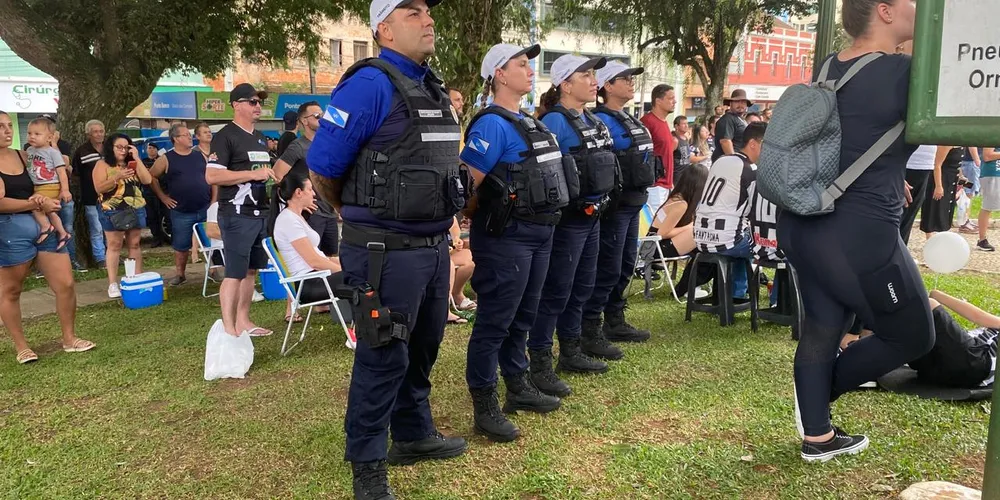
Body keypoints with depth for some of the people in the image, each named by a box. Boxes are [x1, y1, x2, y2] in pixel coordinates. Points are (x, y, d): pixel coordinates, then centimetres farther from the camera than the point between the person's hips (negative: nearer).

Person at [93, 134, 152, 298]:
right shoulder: (102, 164, -1)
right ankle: (112, 283, 0)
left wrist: (137, 159, -7)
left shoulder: (132, 164, 11)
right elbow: (99, 188, -10)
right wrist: (117, 177, -23)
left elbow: (147, 180, -3)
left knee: (135, 244, 8)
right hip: (113, 211, -4)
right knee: (114, 245, -2)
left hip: (136, 209, 4)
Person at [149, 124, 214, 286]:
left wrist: (214, 200, 3)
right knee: (181, 246, 7)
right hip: (181, 213, -2)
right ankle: (179, 274, 21)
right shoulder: (166, 159, -2)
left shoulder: (201, 156, 7)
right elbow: (151, 176, 5)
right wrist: (163, 197, 1)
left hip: (205, 209, 2)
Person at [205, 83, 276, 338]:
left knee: (251, 270, 12)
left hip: (261, 213, 8)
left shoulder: (260, 137, 18)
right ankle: (229, 330, -2)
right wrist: (253, 174, -19)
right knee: (234, 273, -7)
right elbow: (212, 176, -18)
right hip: (237, 214, -8)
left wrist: (271, 176, 10)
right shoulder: (226, 136, -8)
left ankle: (243, 322, 21)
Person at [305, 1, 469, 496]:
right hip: (386, 253, -8)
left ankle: (415, 435, 38)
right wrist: (359, 213, 5)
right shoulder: (368, 86, -14)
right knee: (383, 358, 2)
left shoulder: (434, 89, 12)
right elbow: (321, 169, -11)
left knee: (422, 349, 19)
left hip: (434, 247, 8)